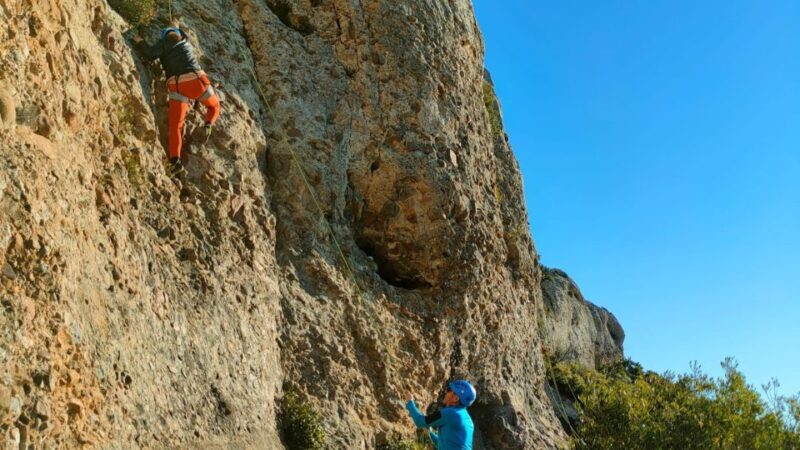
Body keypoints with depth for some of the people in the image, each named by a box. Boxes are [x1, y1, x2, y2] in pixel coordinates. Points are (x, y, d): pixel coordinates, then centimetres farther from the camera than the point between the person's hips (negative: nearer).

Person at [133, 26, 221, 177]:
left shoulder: (162, 43, 13)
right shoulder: (186, 41, 22)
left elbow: (151, 55, -2)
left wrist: (141, 43, 15)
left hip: (177, 86, -1)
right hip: (196, 80, 1)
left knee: (175, 125, 0)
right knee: (214, 106, 27)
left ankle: (175, 161, -18)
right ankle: (208, 125, -5)